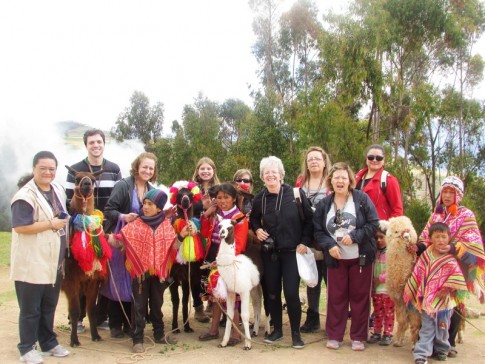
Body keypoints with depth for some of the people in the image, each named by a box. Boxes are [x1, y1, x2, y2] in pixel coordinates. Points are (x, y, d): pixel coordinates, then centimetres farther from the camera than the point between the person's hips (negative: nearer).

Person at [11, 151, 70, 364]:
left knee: (49, 306, 18)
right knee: (30, 309, 5)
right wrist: (51, 224, -22)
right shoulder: (25, 196, -17)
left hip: (53, 261, 8)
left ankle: (49, 343, 31)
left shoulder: (58, 190, 9)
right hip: (31, 264, -8)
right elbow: (19, 227, -25)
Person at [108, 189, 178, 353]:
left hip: (158, 271, 2)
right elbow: (117, 241, -9)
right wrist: (108, 236, -27)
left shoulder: (166, 224, 1)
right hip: (140, 271, -2)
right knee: (140, 306, 4)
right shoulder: (136, 224, -5)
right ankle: (137, 339, 11)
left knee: (157, 304, 16)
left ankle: (159, 334, 29)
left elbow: (174, 246, -1)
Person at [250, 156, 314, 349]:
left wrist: (305, 242, -8)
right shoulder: (259, 198, 1)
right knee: (272, 292, 10)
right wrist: (257, 229, -1)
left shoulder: (296, 194, -9)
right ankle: (277, 329, 27)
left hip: (292, 252, -3)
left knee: (291, 293, -6)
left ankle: (296, 333, 12)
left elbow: (309, 219, -3)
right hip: (269, 253, 3)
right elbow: (254, 219, 19)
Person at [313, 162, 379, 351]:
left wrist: (354, 236, -18)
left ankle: (358, 337, 17)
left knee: (360, 297, 6)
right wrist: (329, 245, -13)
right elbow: (318, 230, 3)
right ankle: (334, 336, 17)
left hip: (360, 258, -2)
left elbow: (373, 223, -8)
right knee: (336, 297, 7)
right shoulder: (324, 204, 4)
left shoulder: (361, 198, -5)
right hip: (336, 258, 2)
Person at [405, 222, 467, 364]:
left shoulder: (450, 261, -8)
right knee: (426, 328, 1)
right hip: (427, 301, 0)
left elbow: (457, 278, -9)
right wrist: (418, 295, 3)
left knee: (442, 328, 15)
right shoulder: (425, 258, -3)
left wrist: (447, 289, -15)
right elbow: (417, 276, 2)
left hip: (443, 301, 0)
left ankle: (441, 349, 34)